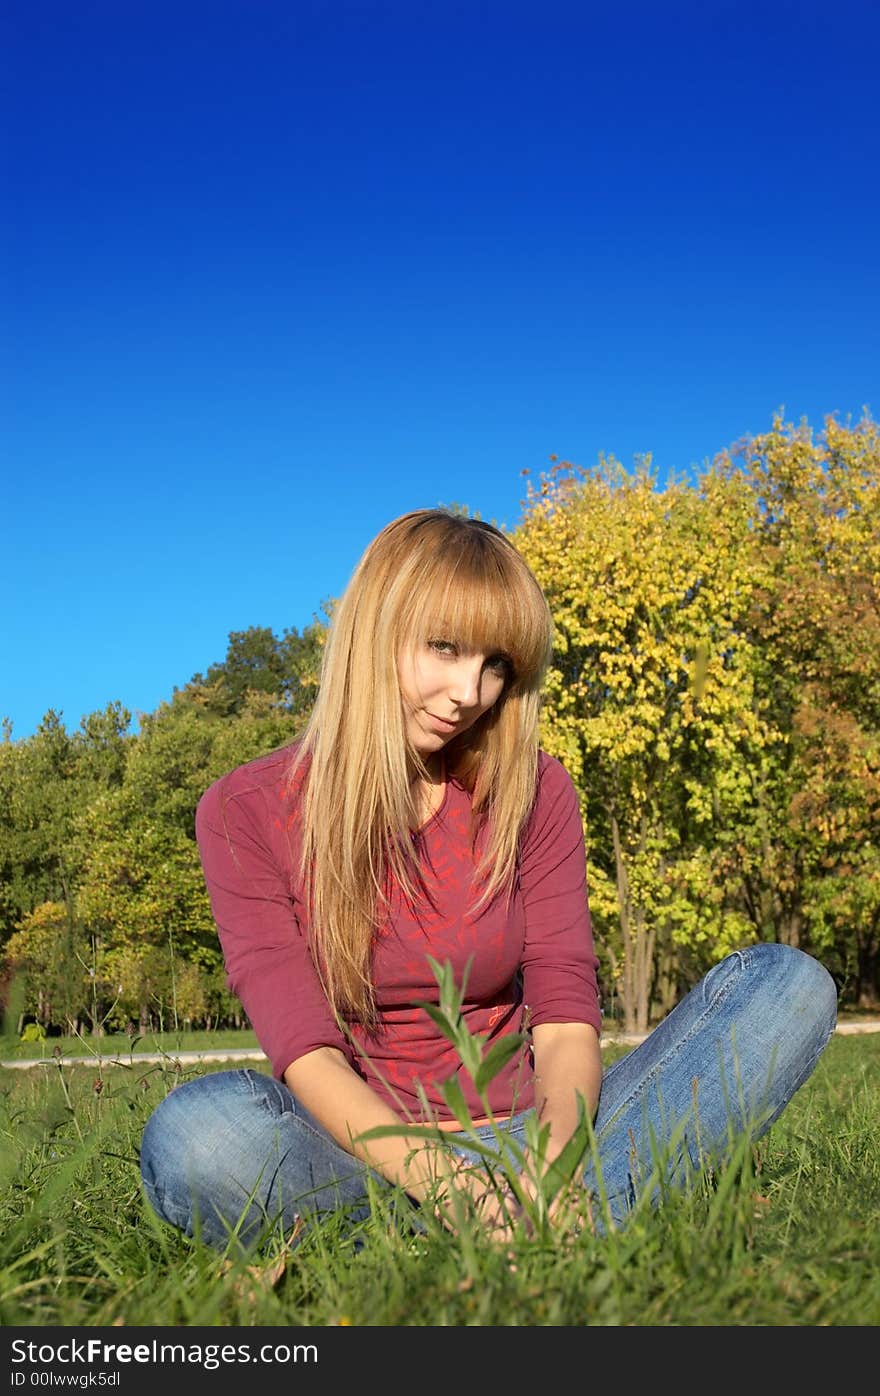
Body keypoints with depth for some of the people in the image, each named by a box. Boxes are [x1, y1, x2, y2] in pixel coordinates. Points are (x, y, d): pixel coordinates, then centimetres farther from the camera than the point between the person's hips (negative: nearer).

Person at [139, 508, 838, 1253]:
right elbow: (305, 1051, -14)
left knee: (788, 982, -13)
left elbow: (566, 1018, -4)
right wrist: (434, 1178, -31)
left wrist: (553, 1158, -26)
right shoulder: (245, 813, -4)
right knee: (194, 1132, -36)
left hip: (519, 1134, 3)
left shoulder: (535, 793, 3)